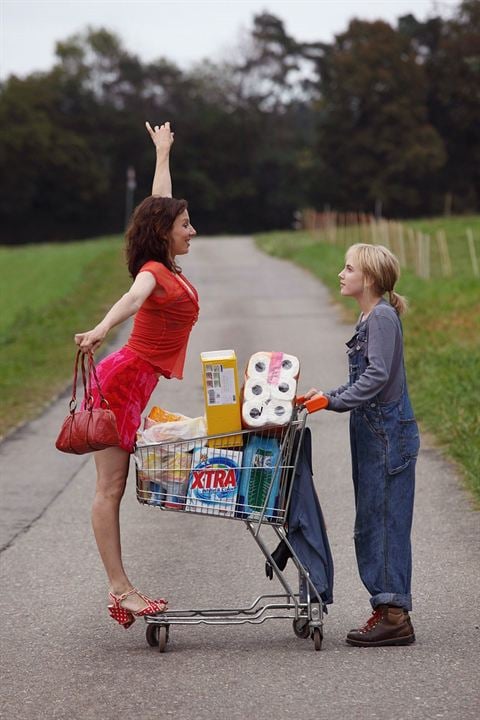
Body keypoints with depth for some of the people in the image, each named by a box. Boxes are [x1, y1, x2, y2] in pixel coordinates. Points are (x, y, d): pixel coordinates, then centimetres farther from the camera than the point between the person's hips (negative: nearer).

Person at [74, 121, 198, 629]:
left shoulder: (167, 269, 12)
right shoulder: (154, 272, -12)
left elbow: (159, 203, 27)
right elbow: (132, 299, -36)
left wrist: (163, 153, 39)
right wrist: (100, 331, -54)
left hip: (133, 382, 9)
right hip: (124, 378, -9)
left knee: (113, 487, 5)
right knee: (110, 487, -7)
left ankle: (119, 588, 5)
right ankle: (119, 588, -8)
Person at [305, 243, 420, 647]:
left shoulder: (383, 317, -13)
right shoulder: (370, 319, 16)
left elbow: (377, 376, -22)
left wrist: (334, 402, -22)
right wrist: (327, 395, 10)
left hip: (389, 434, -10)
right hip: (372, 434, 10)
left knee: (389, 522, -8)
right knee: (369, 526, 11)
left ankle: (396, 616, -6)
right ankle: (385, 611, 16)